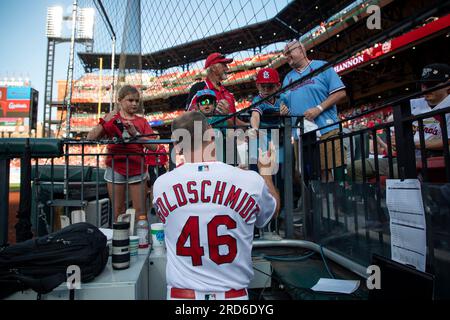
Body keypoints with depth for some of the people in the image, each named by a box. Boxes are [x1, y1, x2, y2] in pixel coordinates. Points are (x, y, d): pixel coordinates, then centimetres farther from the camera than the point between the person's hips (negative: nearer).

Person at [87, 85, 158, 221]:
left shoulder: (142, 121, 8)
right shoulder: (111, 119, 7)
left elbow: (153, 147, -3)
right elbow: (90, 138, -3)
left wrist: (136, 134, -15)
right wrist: (105, 122, -13)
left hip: (137, 170, 0)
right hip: (115, 169, 0)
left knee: (141, 210, 3)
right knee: (118, 210, 10)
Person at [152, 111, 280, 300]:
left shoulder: (161, 184, -13)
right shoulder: (251, 181, -17)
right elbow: (273, 210, 5)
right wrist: (265, 170, 19)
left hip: (181, 293, 1)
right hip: (234, 294, 0)